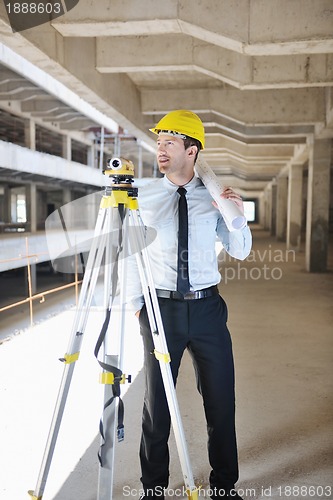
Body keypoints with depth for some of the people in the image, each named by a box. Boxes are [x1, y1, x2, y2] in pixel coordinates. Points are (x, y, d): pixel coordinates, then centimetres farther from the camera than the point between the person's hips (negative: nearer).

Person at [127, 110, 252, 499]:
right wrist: (135, 302, -1)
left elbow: (240, 252, 5)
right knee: (157, 400, 10)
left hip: (207, 307, 1)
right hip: (160, 307, -1)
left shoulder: (213, 197, 3)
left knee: (221, 399, 10)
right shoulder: (144, 198, 1)